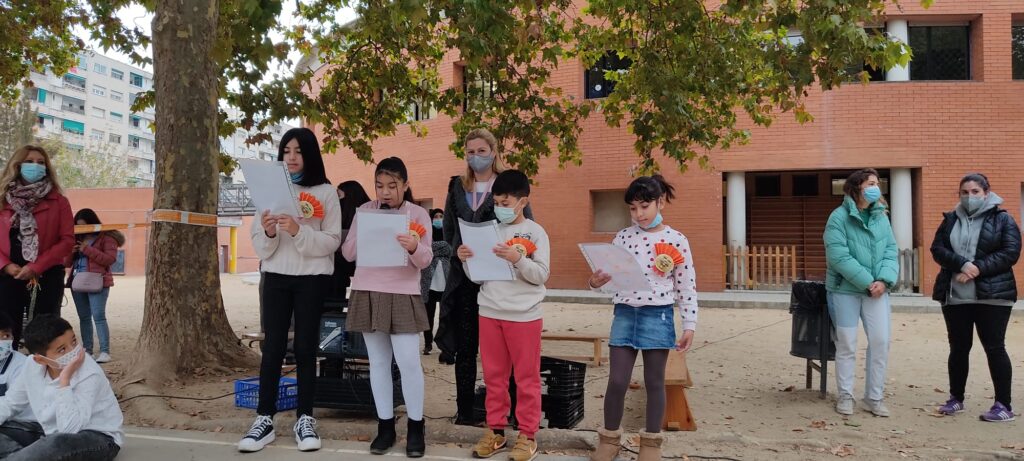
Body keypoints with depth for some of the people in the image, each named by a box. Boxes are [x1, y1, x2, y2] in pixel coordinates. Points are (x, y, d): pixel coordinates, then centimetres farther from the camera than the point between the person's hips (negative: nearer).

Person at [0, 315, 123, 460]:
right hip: (55, 436, 7)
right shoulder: (33, 366, -7)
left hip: (99, 439, -6)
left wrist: (64, 380, -34)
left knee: (59, 442, -36)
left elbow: (69, 429, -34)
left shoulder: (89, 375, -26)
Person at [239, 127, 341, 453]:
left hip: (312, 279, -2)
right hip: (276, 277, 2)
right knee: (272, 347, 1)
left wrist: (298, 231, -21)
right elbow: (259, 246, 7)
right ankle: (264, 419, 6)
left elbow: (331, 242, -7)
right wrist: (268, 233, -15)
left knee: (305, 348, 3)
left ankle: (305, 419, 11)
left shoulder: (326, 192, 0)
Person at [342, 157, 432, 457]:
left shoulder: (418, 214, 0)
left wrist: (415, 248, -27)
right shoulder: (364, 211, 6)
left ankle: (415, 428, 8)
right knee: (378, 362, 8)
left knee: (409, 362, -6)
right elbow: (348, 253, 6)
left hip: (403, 295, -3)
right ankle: (385, 426, 18)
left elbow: (426, 260, -5)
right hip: (367, 293, 3)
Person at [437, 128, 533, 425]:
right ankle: (464, 411, 13)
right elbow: (448, 227, 22)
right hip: (463, 275, 4)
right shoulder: (457, 187, 13)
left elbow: (528, 225, -1)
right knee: (464, 345, 6)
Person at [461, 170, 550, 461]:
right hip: (489, 313, 4)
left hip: (523, 316, -4)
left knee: (526, 377, 4)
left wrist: (518, 259, -23)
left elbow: (542, 275, -9)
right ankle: (495, 431, 22)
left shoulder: (535, 233, -3)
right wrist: (465, 260, -8)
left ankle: (527, 435, 13)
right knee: (493, 376, 11)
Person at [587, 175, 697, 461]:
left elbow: (687, 288, -1)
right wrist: (596, 281, -17)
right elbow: (607, 272, 6)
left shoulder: (676, 240, -3)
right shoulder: (623, 237, 4)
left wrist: (689, 325, -3)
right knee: (617, 380, 2)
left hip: (658, 316, -2)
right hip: (625, 314, 2)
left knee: (654, 382, 8)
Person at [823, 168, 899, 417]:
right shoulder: (839, 216, -10)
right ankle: (845, 396, 16)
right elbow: (838, 256, -18)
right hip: (846, 289, -4)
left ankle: (874, 397, 14)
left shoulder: (881, 216, 7)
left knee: (881, 341, 1)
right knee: (846, 344, 3)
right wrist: (867, 281, -18)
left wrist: (884, 280, -14)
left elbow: (891, 251, 3)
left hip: (877, 289, 5)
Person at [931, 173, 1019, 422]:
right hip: (954, 295, 4)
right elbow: (937, 249, 0)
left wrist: (979, 268, -19)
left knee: (994, 348, -3)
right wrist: (962, 264, -17)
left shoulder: (1002, 219, 1)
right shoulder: (950, 219, 11)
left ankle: (1004, 405, 4)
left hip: (992, 295, -3)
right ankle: (956, 398, 22)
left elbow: (1011, 252, -9)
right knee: (958, 348, 10)